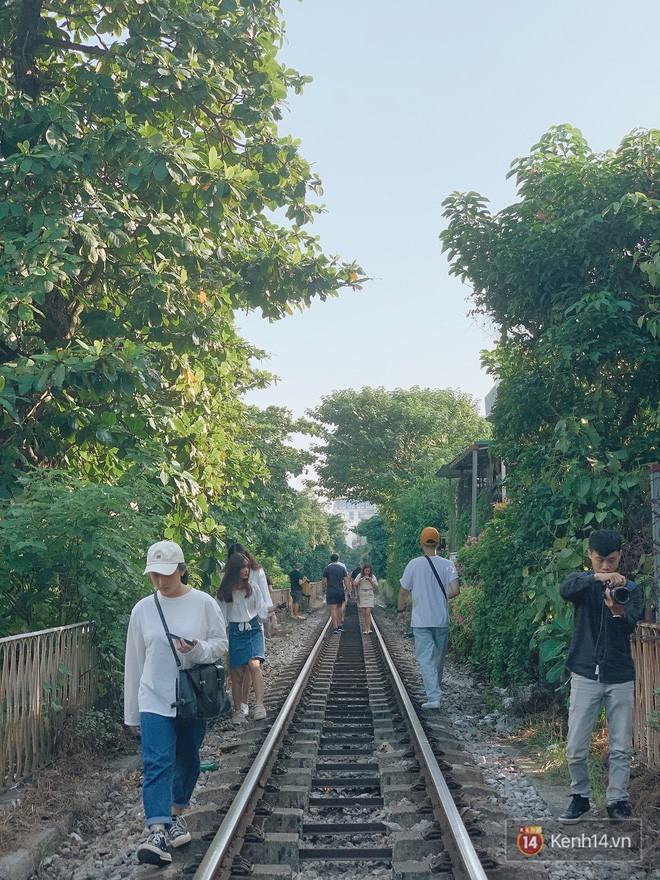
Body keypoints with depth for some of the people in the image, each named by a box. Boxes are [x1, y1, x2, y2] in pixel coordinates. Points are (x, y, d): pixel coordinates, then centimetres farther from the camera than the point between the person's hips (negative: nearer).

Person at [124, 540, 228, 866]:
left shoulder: (203, 603, -6)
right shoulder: (143, 609, -1)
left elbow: (221, 644, 1)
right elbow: (134, 661, 6)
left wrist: (198, 650, -22)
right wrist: (131, 713, 9)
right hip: (154, 701, 0)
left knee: (187, 762, 14)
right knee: (157, 764, -12)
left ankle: (176, 814, 36)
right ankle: (157, 833, -17)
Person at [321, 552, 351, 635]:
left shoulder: (327, 568, 0)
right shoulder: (342, 568, 2)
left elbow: (324, 581, 0)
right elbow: (346, 580, 1)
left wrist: (323, 590, 11)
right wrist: (348, 589, 7)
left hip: (330, 591, -2)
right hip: (340, 591, 2)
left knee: (333, 609, -3)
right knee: (339, 607, 17)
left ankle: (335, 627, -9)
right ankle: (340, 625, 17)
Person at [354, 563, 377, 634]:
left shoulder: (373, 576, 6)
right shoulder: (360, 575, 5)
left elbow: (375, 586, 4)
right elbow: (355, 584, -4)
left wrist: (370, 580, -11)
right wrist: (362, 579, -15)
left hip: (369, 596, 0)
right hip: (361, 596, 0)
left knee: (368, 613, -12)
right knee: (363, 613, -3)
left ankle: (368, 629, -13)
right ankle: (365, 629, -2)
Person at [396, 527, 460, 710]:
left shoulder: (414, 564, -6)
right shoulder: (447, 565, -3)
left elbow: (404, 592, -1)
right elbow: (455, 590, -11)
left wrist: (400, 611, 15)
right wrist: (444, 597, 11)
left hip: (421, 621, -2)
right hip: (442, 620, 3)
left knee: (425, 658, -3)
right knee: (439, 657, 18)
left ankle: (434, 697, -14)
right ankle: (435, 690, 33)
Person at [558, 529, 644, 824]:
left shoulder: (630, 588, 3)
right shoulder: (583, 582, 1)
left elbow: (631, 625, -14)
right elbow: (565, 590, -24)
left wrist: (618, 611, -38)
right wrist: (598, 577, -41)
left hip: (620, 677, 1)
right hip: (585, 675, -1)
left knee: (621, 747, 5)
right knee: (575, 747, 0)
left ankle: (617, 801, 20)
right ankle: (580, 797, 20)